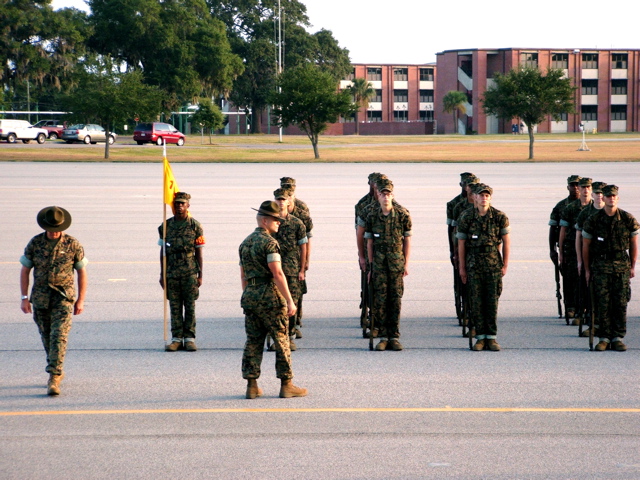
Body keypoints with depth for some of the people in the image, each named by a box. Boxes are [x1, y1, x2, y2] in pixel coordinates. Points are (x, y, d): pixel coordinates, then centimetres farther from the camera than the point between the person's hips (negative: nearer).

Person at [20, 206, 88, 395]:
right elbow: (25, 270, 5)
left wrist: (80, 300, -1)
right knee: (46, 337, 12)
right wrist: (24, 297, -1)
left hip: (63, 297, -3)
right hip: (40, 297, 3)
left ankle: (54, 379, -19)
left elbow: (82, 272, 2)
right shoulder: (35, 243, -1)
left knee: (59, 336, -15)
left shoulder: (72, 244, -5)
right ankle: (57, 371, 30)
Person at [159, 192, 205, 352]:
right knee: (175, 307, 3)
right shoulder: (166, 226, 7)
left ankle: (189, 338, 4)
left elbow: (199, 253, 2)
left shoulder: (195, 226, 1)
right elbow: (163, 252, 10)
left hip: (190, 273, -2)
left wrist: (200, 275, -2)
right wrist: (162, 275, 6)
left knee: (190, 306, 0)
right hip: (172, 273, 2)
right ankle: (176, 338, 7)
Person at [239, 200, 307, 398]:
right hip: (270, 296, -8)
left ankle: (252, 386, 7)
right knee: (281, 341, 0)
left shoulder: (245, 243, 14)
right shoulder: (269, 242, -12)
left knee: (253, 341, 8)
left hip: (250, 294, 8)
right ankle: (286, 385, 1)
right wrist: (289, 301, -17)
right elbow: (277, 273, -18)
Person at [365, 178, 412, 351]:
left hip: (397, 261, -1)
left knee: (396, 298, 0)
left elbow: (407, 240, 3)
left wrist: (406, 264, 0)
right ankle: (384, 336, 3)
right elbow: (370, 242, 9)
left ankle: (394, 337, 5)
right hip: (379, 262, 1)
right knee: (380, 299, -3)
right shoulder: (372, 216, 3)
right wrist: (370, 265, 7)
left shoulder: (402, 214, -2)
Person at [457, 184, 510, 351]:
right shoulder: (466, 217, 1)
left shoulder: (499, 217, 0)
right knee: (476, 302, 0)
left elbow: (506, 241, 4)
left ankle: (491, 337, 5)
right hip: (473, 264, 1)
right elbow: (461, 243, 6)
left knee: (492, 301, -1)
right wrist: (462, 267, 4)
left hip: (493, 263, -1)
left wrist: (505, 265, 1)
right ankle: (480, 337, 6)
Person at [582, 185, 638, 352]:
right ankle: (604, 337, 1)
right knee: (603, 303, -4)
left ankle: (618, 338, 5)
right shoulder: (593, 220, 0)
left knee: (620, 303, -1)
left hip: (622, 265, 1)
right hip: (600, 265, -1)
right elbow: (585, 246, 7)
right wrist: (587, 269, 6)